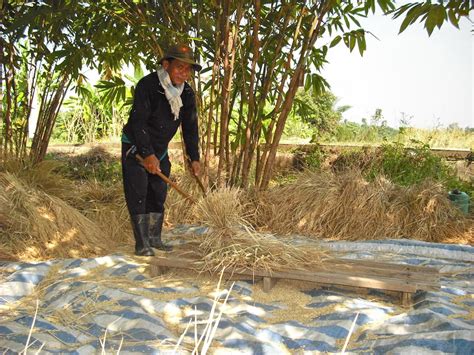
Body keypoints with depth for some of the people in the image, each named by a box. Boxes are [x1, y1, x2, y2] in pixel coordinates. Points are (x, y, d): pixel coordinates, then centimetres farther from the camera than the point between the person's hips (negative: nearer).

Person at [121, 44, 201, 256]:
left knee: (158, 194, 9)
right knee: (138, 195, -8)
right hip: (135, 147, -6)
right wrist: (147, 154, -32)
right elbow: (138, 122, -27)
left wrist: (194, 158, -3)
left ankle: (155, 238, 20)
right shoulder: (147, 85, -23)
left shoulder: (187, 93, -4)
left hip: (160, 150, 6)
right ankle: (142, 243, -4)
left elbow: (190, 127, 2)